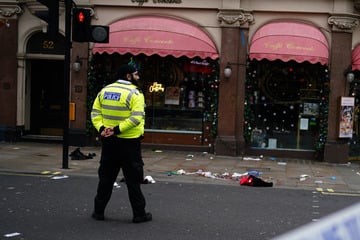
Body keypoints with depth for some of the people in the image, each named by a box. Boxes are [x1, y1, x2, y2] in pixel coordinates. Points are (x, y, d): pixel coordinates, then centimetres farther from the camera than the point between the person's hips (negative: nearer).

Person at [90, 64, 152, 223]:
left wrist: (101, 128, -7)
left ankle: (98, 211, 19)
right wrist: (117, 130, -21)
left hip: (108, 141, 6)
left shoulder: (104, 90, 8)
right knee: (133, 179, 3)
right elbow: (136, 117, -22)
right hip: (128, 142, -5)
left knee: (106, 177, 14)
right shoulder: (134, 93, -11)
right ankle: (139, 213, 9)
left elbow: (95, 113, 4)